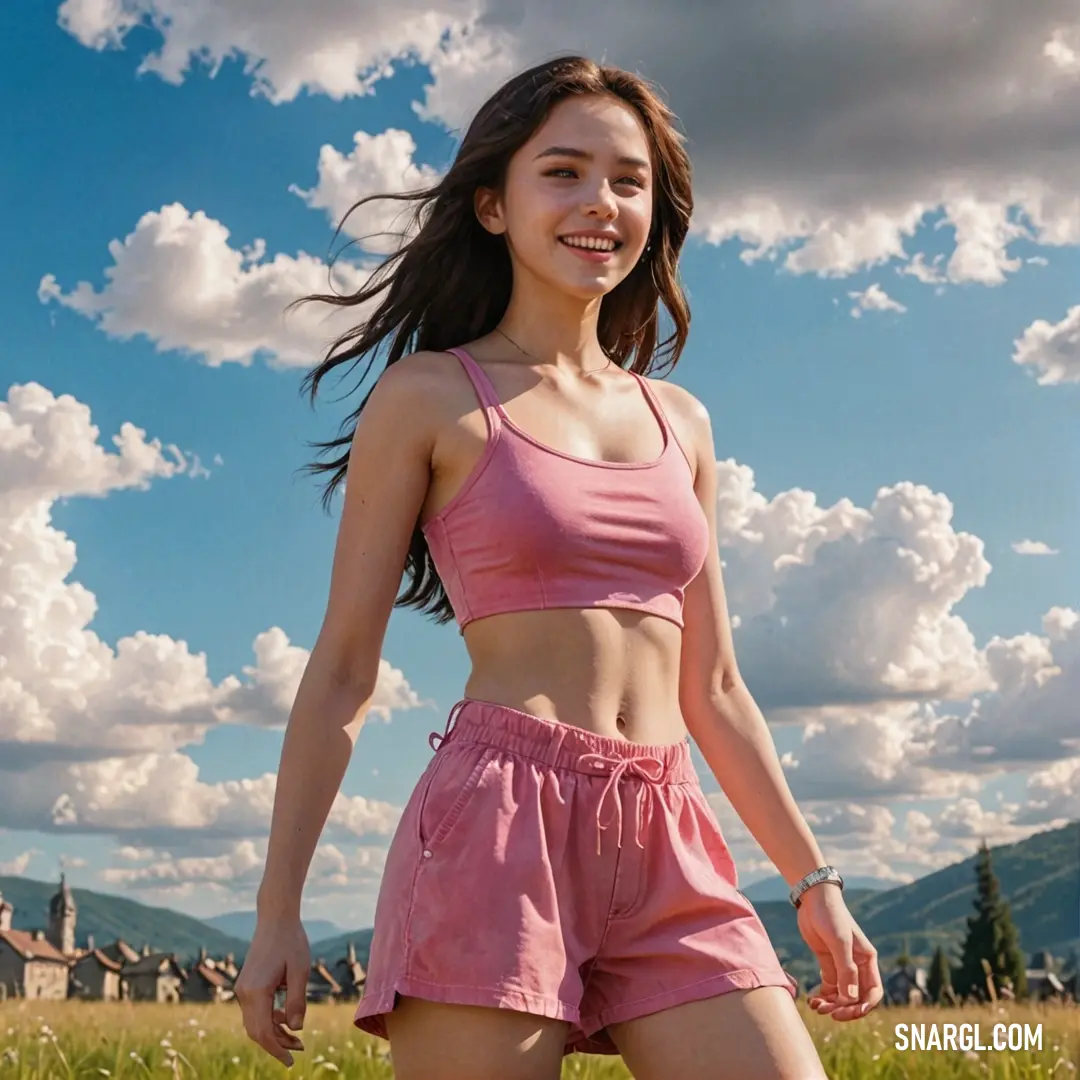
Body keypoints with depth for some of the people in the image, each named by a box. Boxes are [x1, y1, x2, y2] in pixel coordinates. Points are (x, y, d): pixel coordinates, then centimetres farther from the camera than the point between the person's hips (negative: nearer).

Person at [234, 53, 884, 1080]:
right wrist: (277, 910, -1)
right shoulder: (429, 398, 3)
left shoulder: (680, 423, 17)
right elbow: (342, 665, 2)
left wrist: (813, 880, 17)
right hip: (496, 834, -4)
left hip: (671, 854, 5)